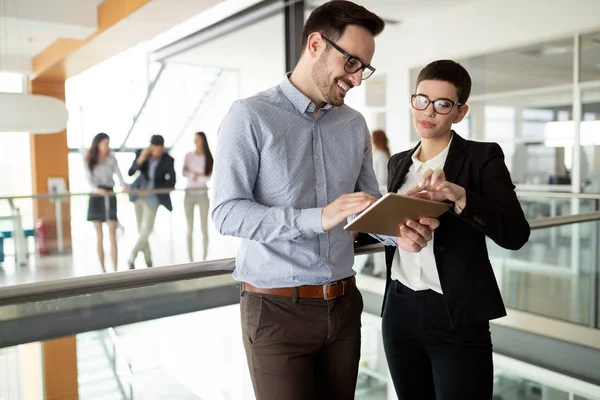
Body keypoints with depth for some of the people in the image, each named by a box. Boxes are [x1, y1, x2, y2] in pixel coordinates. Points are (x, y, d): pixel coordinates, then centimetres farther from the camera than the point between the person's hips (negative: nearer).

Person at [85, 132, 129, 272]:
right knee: (99, 236, 5)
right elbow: (89, 180, -7)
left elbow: (118, 174, -7)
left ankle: (115, 270, -6)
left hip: (110, 197, 0)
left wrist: (124, 186, -28)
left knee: (112, 235, -5)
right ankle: (103, 269, 12)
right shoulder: (89, 161, 3)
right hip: (96, 198, 0)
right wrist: (97, 189, -28)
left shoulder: (112, 159, 5)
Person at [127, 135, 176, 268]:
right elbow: (130, 173, -12)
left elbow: (171, 183, -12)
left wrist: (151, 190, -18)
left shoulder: (168, 160, -16)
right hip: (138, 195, 3)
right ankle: (148, 259, 27)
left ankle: (132, 258, 7)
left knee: (145, 231, -10)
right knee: (141, 231, 11)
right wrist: (140, 160, -29)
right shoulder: (141, 153, -11)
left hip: (152, 198, -3)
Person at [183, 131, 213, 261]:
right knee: (190, 229, 2)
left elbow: (210, 177, -6)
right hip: (189, 194, 0)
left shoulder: (208, 158, 2)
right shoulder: (189, 155, 2)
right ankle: (191, 260, 7)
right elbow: (184, 173, -6)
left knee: (204, 228, 0)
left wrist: (198, 175, -17)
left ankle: (204, 258, 8)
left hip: (202, 195, 0)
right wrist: (195, 175, -19)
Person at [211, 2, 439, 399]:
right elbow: (227, 212, -17)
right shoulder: (250, 115, -9)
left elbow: (371, 205, 11)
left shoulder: (355, 124, 8)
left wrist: (400, 232, -12)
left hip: (343, 304, 5)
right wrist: (318, 218, -27)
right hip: (277, 309, -5)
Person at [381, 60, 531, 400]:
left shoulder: (482, 156, -5)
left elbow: (516, 234, -17)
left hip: (456, 316, -5)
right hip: (400, 310, 5)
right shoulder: (399, 162, 10)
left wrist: (458, 196, -28)